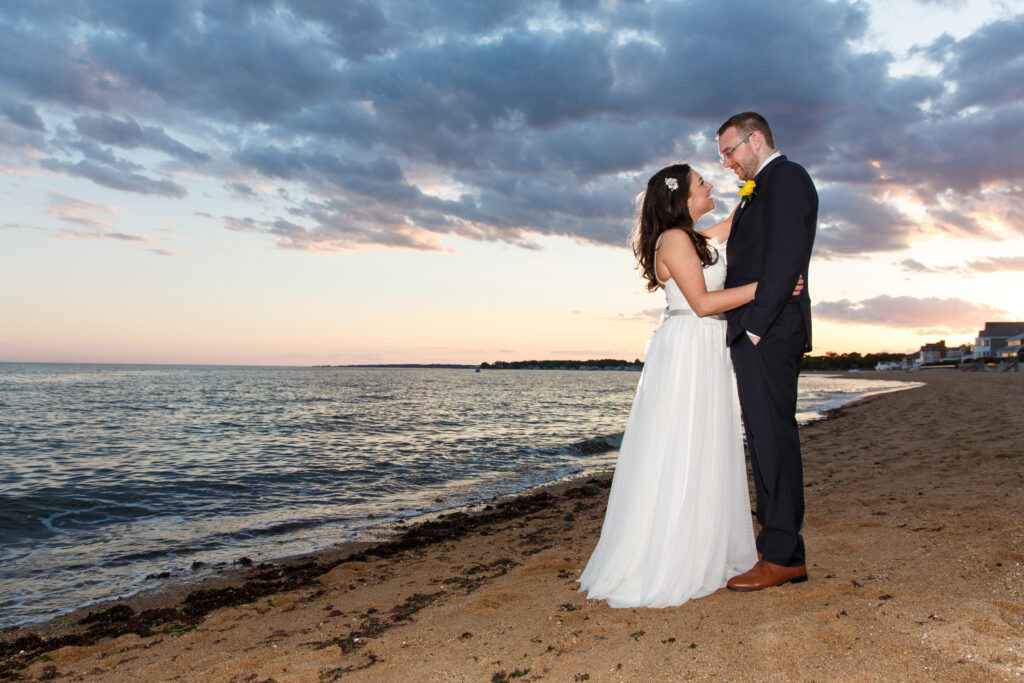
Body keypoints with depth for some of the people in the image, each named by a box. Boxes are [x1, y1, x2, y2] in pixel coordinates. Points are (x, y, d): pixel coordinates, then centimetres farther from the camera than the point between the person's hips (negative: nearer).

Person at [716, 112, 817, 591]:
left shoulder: (785, 176, -4)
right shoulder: (761, 190, 25)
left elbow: (785, 256, -17)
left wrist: (755, 324, -18)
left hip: (768, 331, -10)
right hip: (757, 334, 10)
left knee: (772, 437, -8)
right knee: (766, 439, 10)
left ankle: (783, 556, -1)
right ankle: (783, 550, 17)